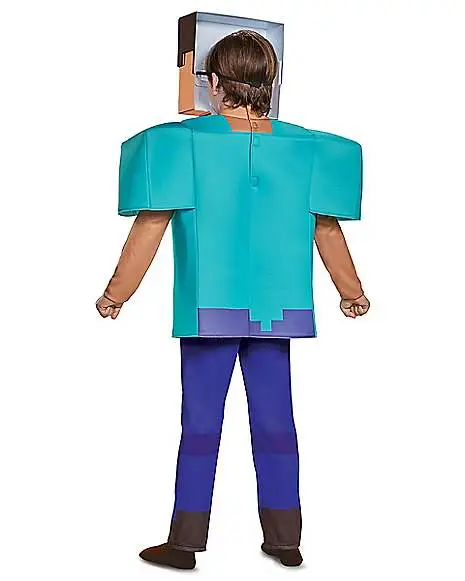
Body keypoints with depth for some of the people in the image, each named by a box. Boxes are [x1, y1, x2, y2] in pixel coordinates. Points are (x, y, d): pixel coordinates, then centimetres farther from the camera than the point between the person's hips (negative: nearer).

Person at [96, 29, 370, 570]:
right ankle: (284, 540, 17)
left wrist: (115, 295, 1)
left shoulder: (185, 143, -5)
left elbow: (150, 226, -7)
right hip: (277, 307, 3)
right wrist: (352, 294, 20)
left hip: (208, 308, -2)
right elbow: (327, 230, 7)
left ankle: (185, 542, 10)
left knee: (201, 422, 4)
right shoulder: (305, 149, 3)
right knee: (275, 420, 9)